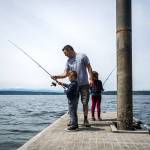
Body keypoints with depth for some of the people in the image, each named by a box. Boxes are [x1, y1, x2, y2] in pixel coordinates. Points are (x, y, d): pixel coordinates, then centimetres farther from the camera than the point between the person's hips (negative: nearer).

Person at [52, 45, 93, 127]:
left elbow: (89, 68, 0)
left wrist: (90, 78, -10)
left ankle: (85, 120, 11)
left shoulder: (82, 56, 0)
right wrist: (57, 76, -11)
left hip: (84, 84, -4)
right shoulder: (68, 61, 10)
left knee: (85, 102, 0)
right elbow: (65, 74, 5)